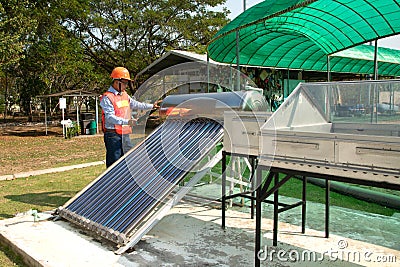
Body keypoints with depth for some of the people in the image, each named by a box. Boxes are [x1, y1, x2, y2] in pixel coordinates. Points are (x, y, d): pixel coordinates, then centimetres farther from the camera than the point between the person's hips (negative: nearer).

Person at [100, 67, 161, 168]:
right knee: (114, 163, -5)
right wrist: (127, 122, -32)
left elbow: (135, 104, 32)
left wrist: (151, 106, 34)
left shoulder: (125, 95, 16)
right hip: (113, 135, -9)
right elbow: (110, 117, -22)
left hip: (125, 134, 9)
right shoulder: (107, 98, -13)